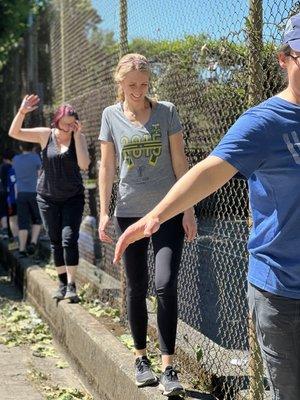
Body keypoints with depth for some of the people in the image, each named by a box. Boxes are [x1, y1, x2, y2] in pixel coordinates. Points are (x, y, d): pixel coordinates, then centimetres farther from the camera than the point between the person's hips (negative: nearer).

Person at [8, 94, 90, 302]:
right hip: (48, 197, 2)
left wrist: (76, 135, -21)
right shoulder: (45, 135, -5)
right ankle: (62, 283, 19)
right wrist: (22, 112, -26)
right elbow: (14, 133, -10)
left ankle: (71, 285, -7)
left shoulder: (79, 137, -7)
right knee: (55, 241, 8)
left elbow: (84, 164, -20)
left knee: (69, 239, -12)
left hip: (73, 197, -2)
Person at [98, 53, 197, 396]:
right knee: (136, 288, 8)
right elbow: (106, 167, 6)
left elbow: (180, 162, 0)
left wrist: (188, 210, -3)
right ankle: (141, 358, 22)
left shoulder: (166, 111, -1)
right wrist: (103, 213, 1)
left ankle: (168, 368, -5)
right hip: (129, 213, 2)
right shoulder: (111, 116, 4)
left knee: (166, 285, -11)